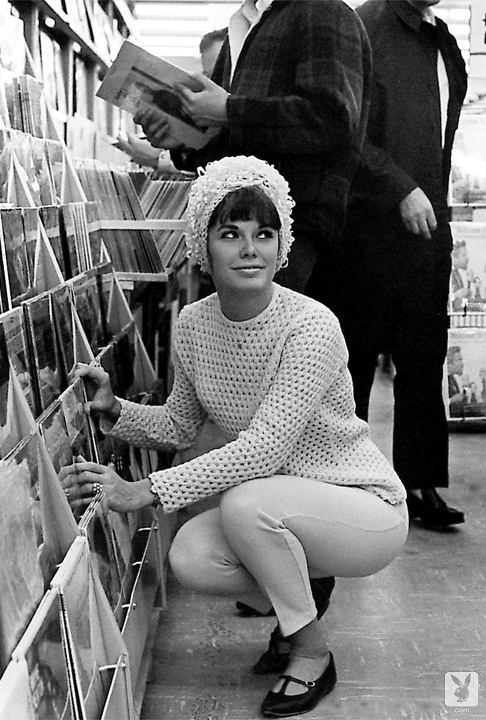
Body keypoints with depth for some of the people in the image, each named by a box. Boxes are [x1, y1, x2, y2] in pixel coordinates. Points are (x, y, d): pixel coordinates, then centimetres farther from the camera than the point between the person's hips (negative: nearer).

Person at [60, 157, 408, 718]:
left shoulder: (311, 326, -25)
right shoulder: (193, 325, -5)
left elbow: (265, 448, -33)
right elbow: (179, 425, 7)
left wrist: (144, 491, -37)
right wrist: (115, 411, -12)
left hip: (367, 507, -5)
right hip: (281, 507, 6)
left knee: (247, 503, -32)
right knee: (190, 558, -19)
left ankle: (312, 655, -6)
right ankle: (296, 605, 12)